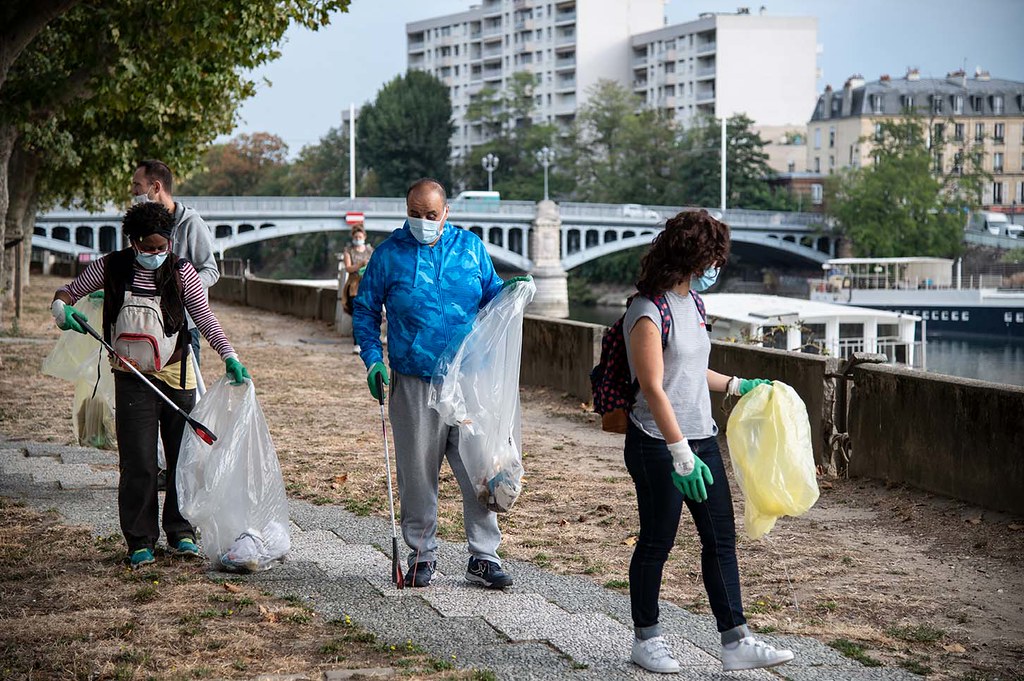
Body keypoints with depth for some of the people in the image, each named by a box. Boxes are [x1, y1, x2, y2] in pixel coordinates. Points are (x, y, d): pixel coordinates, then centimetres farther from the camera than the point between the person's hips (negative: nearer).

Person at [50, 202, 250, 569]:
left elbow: (204, 317, -6)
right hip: (132, 378, -1)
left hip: (176, 374, 1)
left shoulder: (180, 271, -2)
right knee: (138, 463, -4)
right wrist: (62, 309, -15)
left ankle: (181, 533, 20)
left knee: (183, 456, 6)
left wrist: (229, 355, -18)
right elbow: (69, 291, 9)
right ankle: (140, 541, 5)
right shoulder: (112, 267, -1)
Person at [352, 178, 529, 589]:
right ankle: (422, 554, 18)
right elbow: (365, 310, 11)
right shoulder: (389, 254, 4)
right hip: (414, 385, -1)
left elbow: (489, 296, 18)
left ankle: (484, 557, 7)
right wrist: (373, 359, -1)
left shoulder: (470, 247, 9)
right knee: (417, 474, 5)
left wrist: (510, 291, -4)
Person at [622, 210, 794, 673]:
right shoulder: (648, 313, -17)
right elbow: (654, 388, -22)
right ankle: (646, 638, 20)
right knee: (657, 542, 4)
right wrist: (680, 454, -25)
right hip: (658, 444, -8)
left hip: (701, 439, 8)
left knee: (721, 538, 6)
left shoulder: (691, 302, 10)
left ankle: (735, 641, 10)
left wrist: (737, 386, 27)